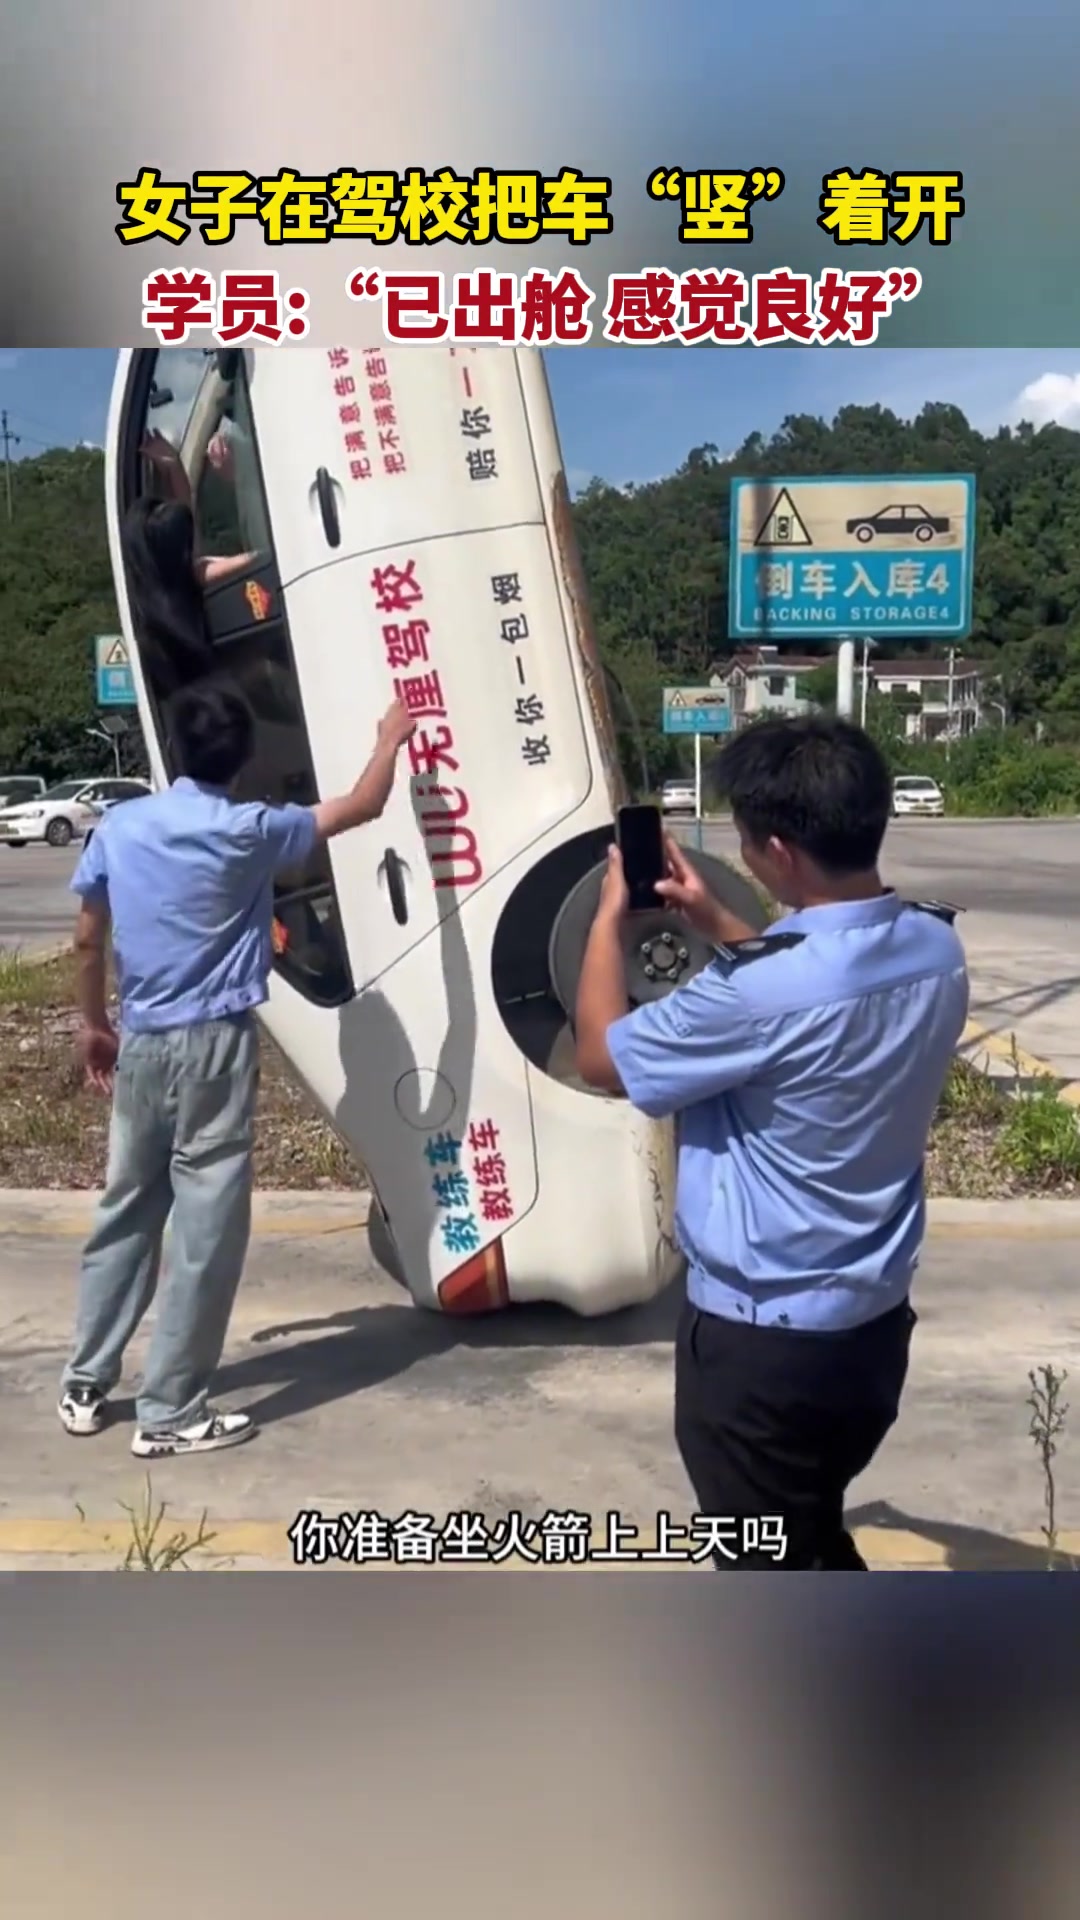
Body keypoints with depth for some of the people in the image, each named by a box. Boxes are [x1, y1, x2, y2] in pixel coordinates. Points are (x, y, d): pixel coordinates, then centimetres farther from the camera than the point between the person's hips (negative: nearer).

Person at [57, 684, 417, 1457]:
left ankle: (86, 1386, 27)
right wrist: (391, 739, 20)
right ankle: (170, 1412, 7)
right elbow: (363, 806, 3)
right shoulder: (250, 831, -8)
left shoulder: (120, 825, 3)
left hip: (140, 1044, 6)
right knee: (207, 1231, 2)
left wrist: (94, 1026, 23)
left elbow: (88, 940, 10)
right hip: (215, 1046, -5)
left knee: (126, 1211, 18)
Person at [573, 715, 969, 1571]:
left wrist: (611, 915, 0)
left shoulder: (760, 992, -29)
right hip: (875, 1319, 8)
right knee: (816, 1538, 29)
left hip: (762, 1337, -7)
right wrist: (715, 921, 14)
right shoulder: (938, 951, -5)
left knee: (768, 1567, 14)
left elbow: (602, 1057, -12)